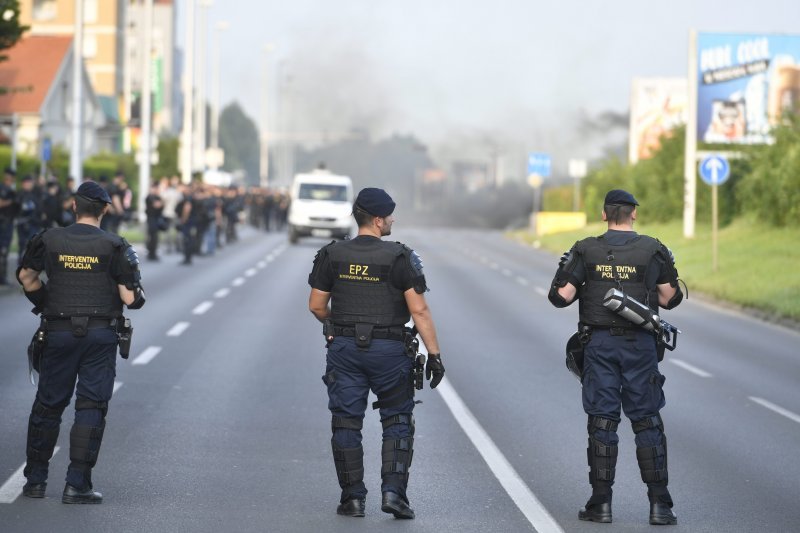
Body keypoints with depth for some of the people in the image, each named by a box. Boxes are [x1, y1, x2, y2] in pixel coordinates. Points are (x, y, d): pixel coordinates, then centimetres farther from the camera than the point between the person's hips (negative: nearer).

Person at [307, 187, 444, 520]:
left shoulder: (332, 256, 0)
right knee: (397, 421, 9)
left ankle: (353, 497, 7)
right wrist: (434, 354, -8)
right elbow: (419, 311, -12)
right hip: (388, 350, -2)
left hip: (344, 349, 2)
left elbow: (316, 305, 5)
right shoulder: (400, 258, -8)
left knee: (346, 423, 7)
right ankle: (393, 491, -2)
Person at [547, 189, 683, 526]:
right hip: (640, 344, 0)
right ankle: (659, 504, 1)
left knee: (601, 422, 5)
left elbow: (560, 297, -5)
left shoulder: (586, 251, -1)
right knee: (647, 422, 5)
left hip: (600, 343, 0)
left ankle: (601, 503, 4)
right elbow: (670, 298, 1)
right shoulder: (653, 251, -2)